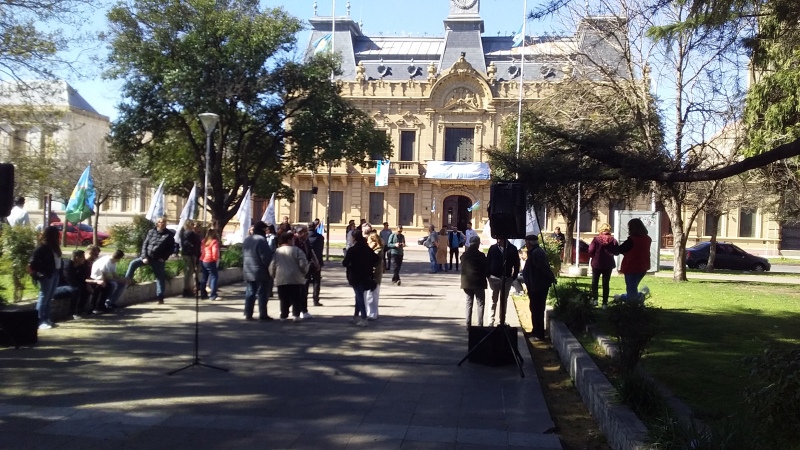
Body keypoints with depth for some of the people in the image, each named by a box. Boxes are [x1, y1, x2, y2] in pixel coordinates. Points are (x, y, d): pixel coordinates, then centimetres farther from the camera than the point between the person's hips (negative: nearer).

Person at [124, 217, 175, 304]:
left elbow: (172, 248, 1)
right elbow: (145, 244, 2)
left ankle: (160, 298, 7)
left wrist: (164, 258, -8)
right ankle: (126, 280, -9)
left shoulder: (169, 234, -2)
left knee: (160, 278, 2)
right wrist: (144, 257, -9)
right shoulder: (151, 232, 2)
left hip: (158, 259, -2)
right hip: (147, 256, 2)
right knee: (133, 263, -18)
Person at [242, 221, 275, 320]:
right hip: (260, 272, -8)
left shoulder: (247, 239, 12)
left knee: (250, 293, 10)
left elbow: (243, 255, 18)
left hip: (248, 271, 8)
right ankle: (263, 315, 1)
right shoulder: (261, 240, -16)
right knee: (262, 293, -1)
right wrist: (270, 267, -5)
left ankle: (248, 314, 10)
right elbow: (266, 256, -18)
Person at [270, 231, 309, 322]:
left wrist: (273, 276, 20)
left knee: (284, 299, 10)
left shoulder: (277, 251, 9)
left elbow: (272, 266, 7)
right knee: (296, 298, 5)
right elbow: (303, 264, -7)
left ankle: (283, 316, 10)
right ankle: (296, 315, 1)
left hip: (281, 279, 3)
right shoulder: (297, 250, -2)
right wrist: (304, 272, 10)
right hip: (296, 279, -3)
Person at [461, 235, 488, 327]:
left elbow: (462, 268, 7)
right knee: (480, 303, 4)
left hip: (467, 282, 4)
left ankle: (468, 324, 10)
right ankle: (480, 324, -3)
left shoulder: (464, 255, 1)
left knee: (469, 303, 13)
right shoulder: (481, 255, -12)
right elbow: (486, 268, -5)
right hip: (478, 282, -4)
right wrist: (486, 276, 13)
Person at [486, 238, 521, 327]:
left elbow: (516, 264, 1)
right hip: (494, 278, 0)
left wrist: (514, 276, -2)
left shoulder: (512, 249, -4)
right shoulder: (493, 248, -2)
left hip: (507, 279, 0)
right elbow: (488, 262, 2)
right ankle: (491, 321, 6)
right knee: (493, 300, 2)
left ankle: (502, 321, 18)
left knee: (504, 301, 10)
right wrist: (488, 275, -4)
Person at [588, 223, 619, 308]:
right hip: (608, 264, 2)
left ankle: (594, 299, 6)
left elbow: (590, 251, -13)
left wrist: (594, 256, 6)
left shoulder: (596, 239, -9)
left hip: (597, 263, -2)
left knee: (595, 282, 14)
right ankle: (605, 302, 7)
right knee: (606, 283, 9)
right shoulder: (613, 240, -4)